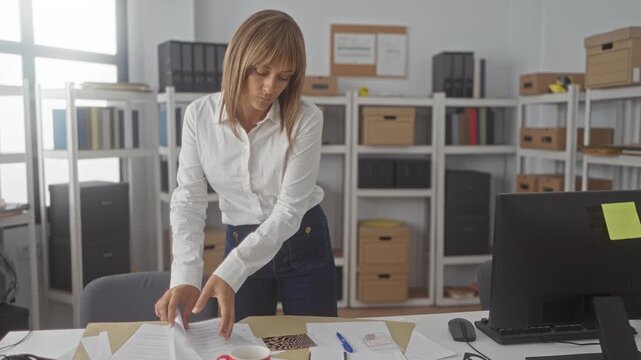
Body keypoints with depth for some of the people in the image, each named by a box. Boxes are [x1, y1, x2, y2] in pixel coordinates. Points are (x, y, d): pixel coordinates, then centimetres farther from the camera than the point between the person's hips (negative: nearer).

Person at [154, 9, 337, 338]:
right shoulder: (199, 115, -12)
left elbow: (289, 209, -22)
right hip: (240, 244, 2)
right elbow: (188, 200, -10)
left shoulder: (306, 119, -20)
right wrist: (185, 276, -24)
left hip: (303, 245, -1)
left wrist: (229, 274, -32)